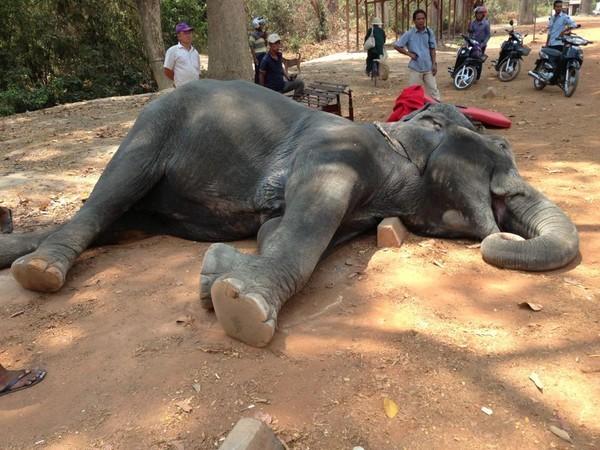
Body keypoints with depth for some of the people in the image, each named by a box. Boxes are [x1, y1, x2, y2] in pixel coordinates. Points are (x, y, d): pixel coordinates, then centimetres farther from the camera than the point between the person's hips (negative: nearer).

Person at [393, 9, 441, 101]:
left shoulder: (429, 33, 2)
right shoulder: (409, 34, -6)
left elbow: (432, 49, 6)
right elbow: (396, 45, -2)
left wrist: (434, 64, -1)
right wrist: (409, 54, -6)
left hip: (428, 67, 2)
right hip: (415, 68, -2)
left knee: (433, 89, 6)